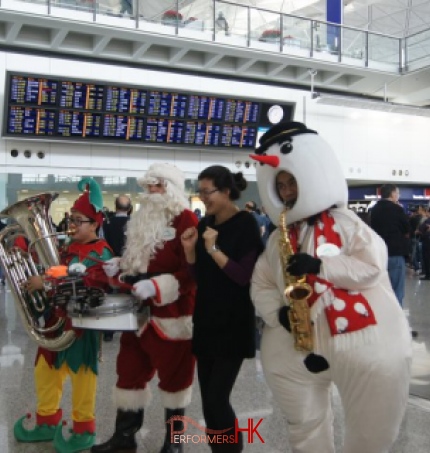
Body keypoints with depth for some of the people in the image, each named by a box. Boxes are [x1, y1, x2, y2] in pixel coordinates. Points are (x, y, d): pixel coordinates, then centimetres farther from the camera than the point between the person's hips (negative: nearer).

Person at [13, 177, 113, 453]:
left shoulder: (101, 253, -14)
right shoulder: (69, 248, 12)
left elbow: (86, 283, -29)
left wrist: (47, 282, -32)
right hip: (57, 318, 8)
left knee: (81, 372, 4)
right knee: (46, 369, 15)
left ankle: (83, 429, 20)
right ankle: (48, 420, 33)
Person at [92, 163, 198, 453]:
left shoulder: (185, 219, -13)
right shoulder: (143, 219, 13)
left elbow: (192, 271, -19)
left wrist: (155, 286, -27)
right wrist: (119, 266, 3)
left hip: (172, 313, -7)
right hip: (139, 310, 8)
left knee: (174, 373, 8)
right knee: (130, 370, 13)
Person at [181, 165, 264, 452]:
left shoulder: (246, 224, -11)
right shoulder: (205, 224, 8)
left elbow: (245, 276, -18)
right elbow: (199, 275, 12)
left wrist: (214, 250, -24)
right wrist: (190, 250, -5)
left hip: (233, 324, -7)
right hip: (206, 320, 7)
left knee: (217, 398, -8)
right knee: (207, 397, 10)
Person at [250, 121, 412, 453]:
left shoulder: (344, 221, 2)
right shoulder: (279, 236, 15)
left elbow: (373, 266, -10)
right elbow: (260, 284, 12)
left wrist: (319, 265, -21)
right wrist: (278, 313, -7)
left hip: (366, 344, -4)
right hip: (296, 347, 4)